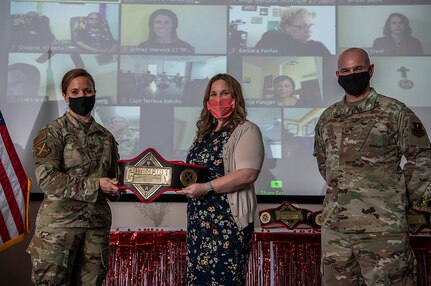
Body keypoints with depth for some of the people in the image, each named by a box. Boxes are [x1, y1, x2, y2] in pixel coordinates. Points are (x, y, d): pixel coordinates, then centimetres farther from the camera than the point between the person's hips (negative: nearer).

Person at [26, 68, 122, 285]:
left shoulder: (106, 136, 11)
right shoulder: (52, 132, -4)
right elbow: (46, 177, -15)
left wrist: (116, 186, -6)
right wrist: (95, 185, -18)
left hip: (98, 222, 5)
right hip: (59, 222, -4)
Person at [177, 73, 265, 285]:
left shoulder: (246, 130, -7)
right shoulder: (204, 132, 17)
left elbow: (248, 174, -19)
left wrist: (206, 188, -21)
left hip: (227, 220, -7)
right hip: (198, 219, 7)